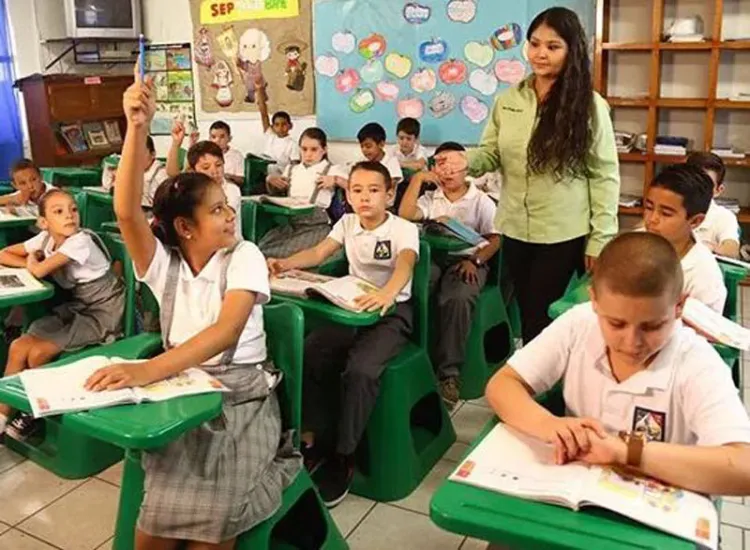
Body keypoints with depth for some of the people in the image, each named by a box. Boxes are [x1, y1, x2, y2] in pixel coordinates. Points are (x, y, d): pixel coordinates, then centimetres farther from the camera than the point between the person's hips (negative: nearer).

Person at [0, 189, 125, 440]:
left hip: (102, 312, -7)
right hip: (76, 306, 7)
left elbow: (39, 271, -27)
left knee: (38, 353, -16)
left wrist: (32, 260, -4)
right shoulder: (45, 238, -1)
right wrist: (32, 263, -11)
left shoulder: (81, 241, -23)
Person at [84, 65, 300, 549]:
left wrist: (150, 370, -37)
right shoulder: (163, 264, -1)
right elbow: (127, 212, -19)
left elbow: (228, 329, -23)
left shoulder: (244, 256, -8)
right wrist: (137, 127, -31)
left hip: (241, 392, -2)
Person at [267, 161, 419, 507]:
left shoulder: (403, 229, -11)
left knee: (360, 369, -30)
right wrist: (287, 264, -18)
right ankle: (316, 439, -5)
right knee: (308, 354, -18)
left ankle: (343, 457, -14)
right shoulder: (347, 223, 7)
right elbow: (319, 253, 4)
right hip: (352, 306, 5)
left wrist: (387, 293, -53)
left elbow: (405, 264, -30)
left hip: (391, 311, -5)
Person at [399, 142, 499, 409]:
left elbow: (495, 239, 4)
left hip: (468, 260, -2)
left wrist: (475, 261, -14)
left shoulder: (481, 201, 13)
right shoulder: (430, 198, 21)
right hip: (432, 257, 3)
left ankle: (449, 372, -29)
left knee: (457, 299, -35)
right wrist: (417, 178, 2)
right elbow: (405, 215, 2)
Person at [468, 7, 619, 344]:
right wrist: (464, 162, -21)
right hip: (516, 230, 4)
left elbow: (605, 175, -7)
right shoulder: (508, 101, 2)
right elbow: (490, 154, 3)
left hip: (564, 235, -4)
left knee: (542, 318, 3)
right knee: (525, 313, 15)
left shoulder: (590, 106, -8)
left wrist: (600, 239, -9)